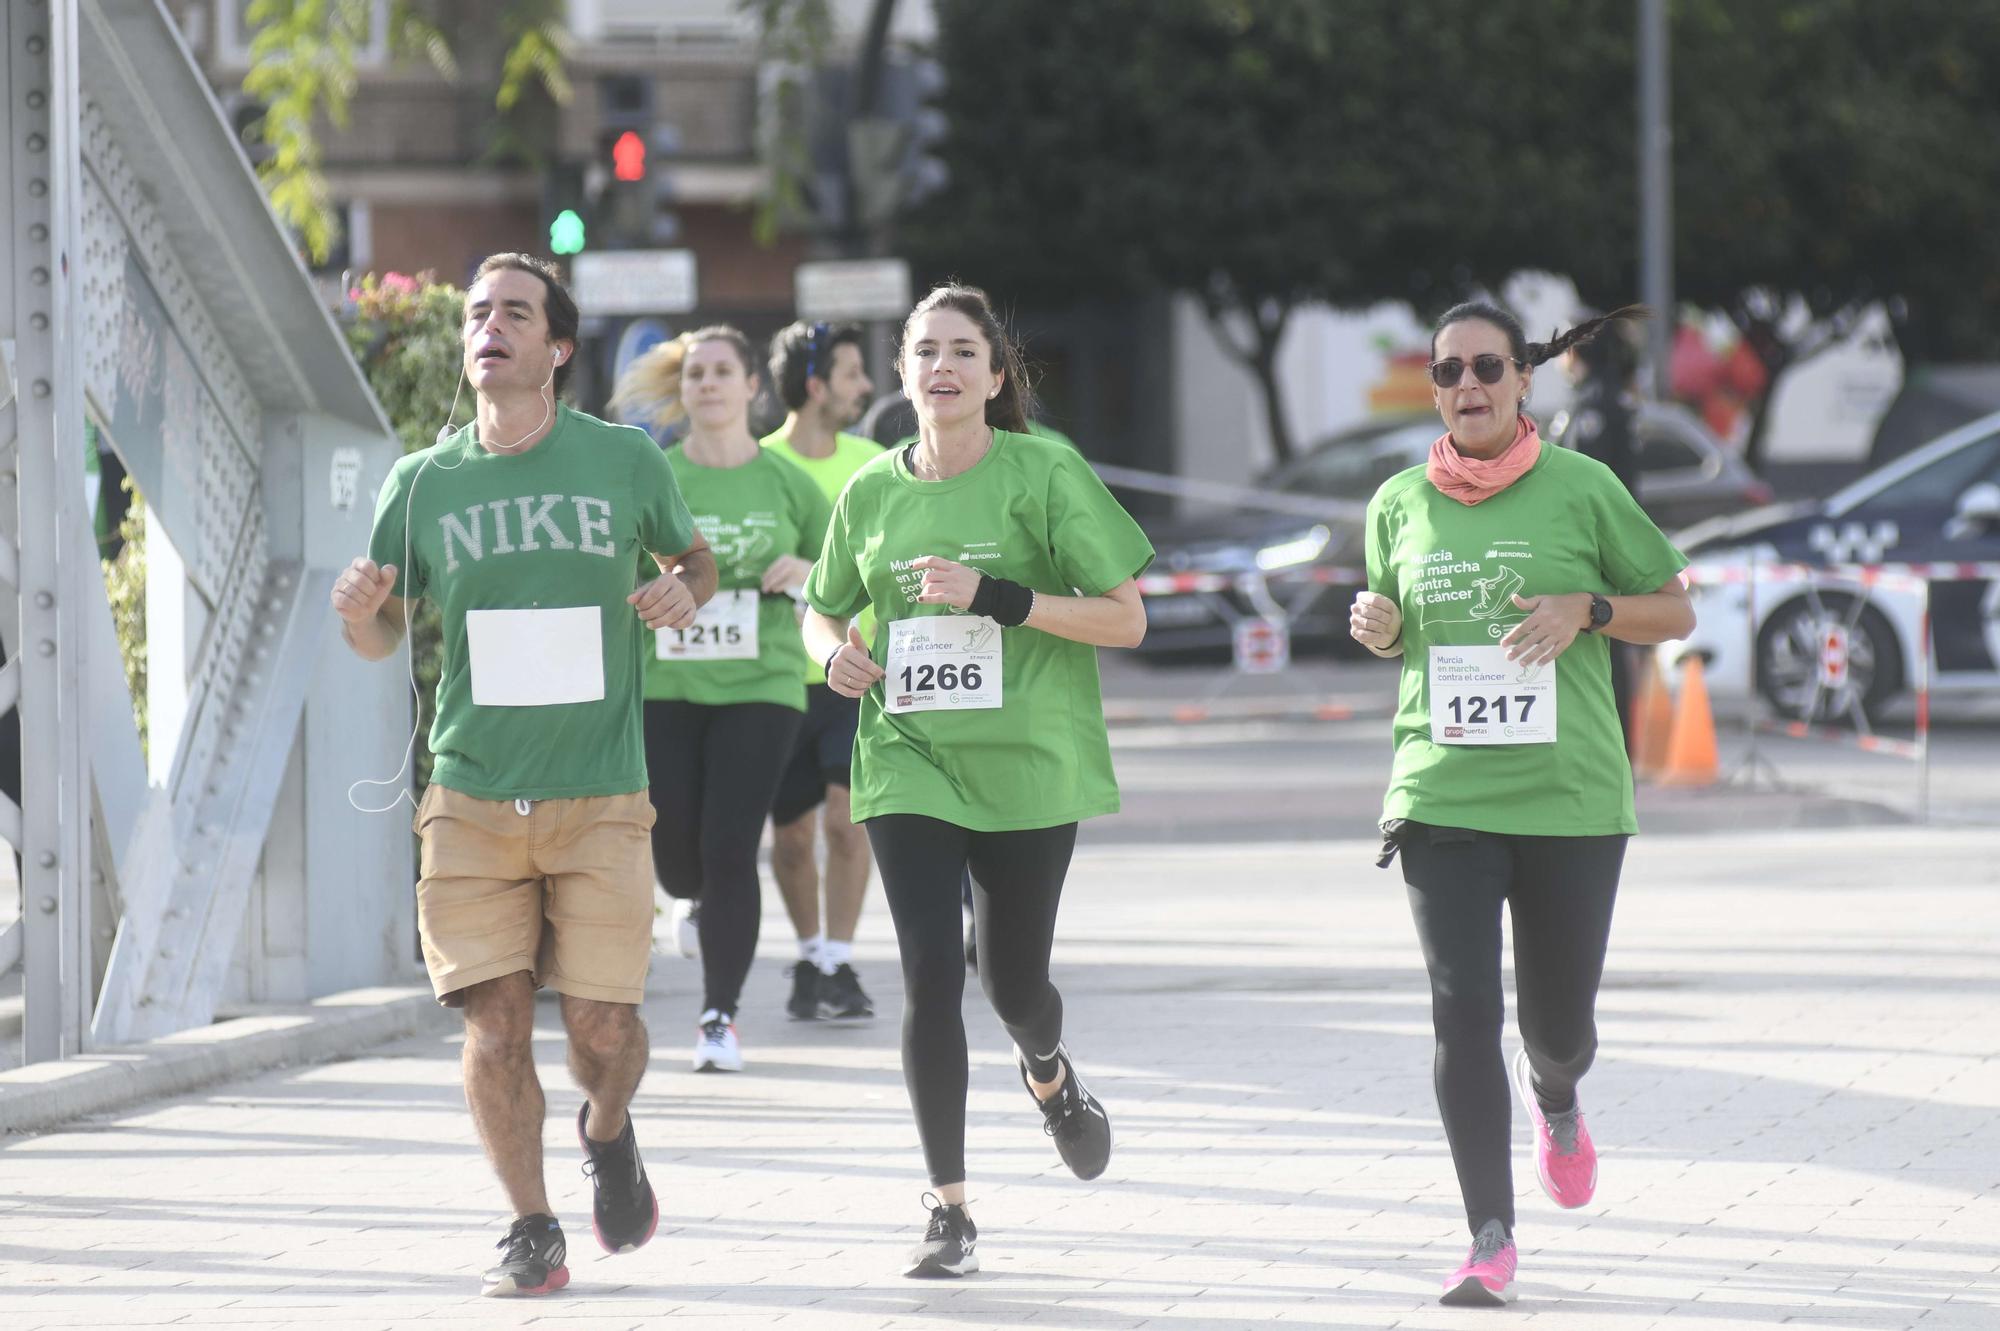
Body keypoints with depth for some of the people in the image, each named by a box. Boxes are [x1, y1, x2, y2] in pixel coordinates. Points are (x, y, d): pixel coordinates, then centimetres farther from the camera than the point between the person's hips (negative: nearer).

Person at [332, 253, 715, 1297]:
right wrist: (359, 610, -11)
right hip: (471, 796, 1)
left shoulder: (624, 461, 1)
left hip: (599, 798, -1)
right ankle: (531, 1231, 11)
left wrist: (684, 591, -6)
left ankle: (608, 1133, 31)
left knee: (603, 1024, -4)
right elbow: (382, 638, 12)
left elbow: (695, 557, 17)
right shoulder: (422, 483, 4)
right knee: (495, 1023, -6)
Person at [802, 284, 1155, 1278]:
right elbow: (823, 608, 21)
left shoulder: (1045, 476, -6)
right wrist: (834, 650, -3)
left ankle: (1049, 1076, 46)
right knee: (932, 976, -9)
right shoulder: (873, 492, 5)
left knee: (1012, 980, 8)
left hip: (1027, 765, -2)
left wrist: (994, 596, -19)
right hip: (907, 766, 2)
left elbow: (1125, 619, -8)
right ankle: (948, 1208, -2)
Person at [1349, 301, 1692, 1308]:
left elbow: (1675, 612, 7)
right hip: (1443, 797, 1)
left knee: (1558, 1023, 7)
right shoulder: (1401, 504, 7)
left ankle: (1554, 1098, 46)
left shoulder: (1581, 488, 0)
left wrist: (1587, 608, -12)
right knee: (1463, 1008, -11)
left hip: (1571, 797, -1)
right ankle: (1490, 1241, -7)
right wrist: (1377, 629, 0)